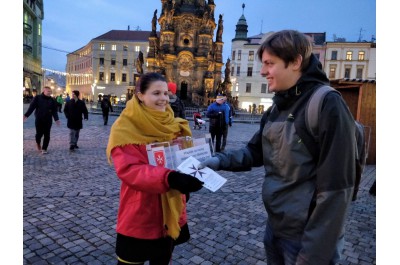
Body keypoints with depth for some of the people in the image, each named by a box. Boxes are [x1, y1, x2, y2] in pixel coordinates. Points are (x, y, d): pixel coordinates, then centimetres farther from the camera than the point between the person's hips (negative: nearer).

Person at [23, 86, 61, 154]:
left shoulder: (52, 100, 3)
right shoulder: (37, 98, -1)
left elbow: (54, 111, 1)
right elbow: (31, 107, -4)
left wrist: (56, 119, -12)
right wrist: (26, 115, -14)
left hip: (48, 120, 1)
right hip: (39, 120, -1)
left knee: (47, 135, 1)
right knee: (39, 133, 2)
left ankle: (44, 148, 13)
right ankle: (38, 143, 34)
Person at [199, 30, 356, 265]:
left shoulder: (327, 104, -21)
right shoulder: (278, 106, 5)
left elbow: (335, 188, -22)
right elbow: (256, 151, 10)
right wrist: (221, 160, -6)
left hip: (307, 237, -7)